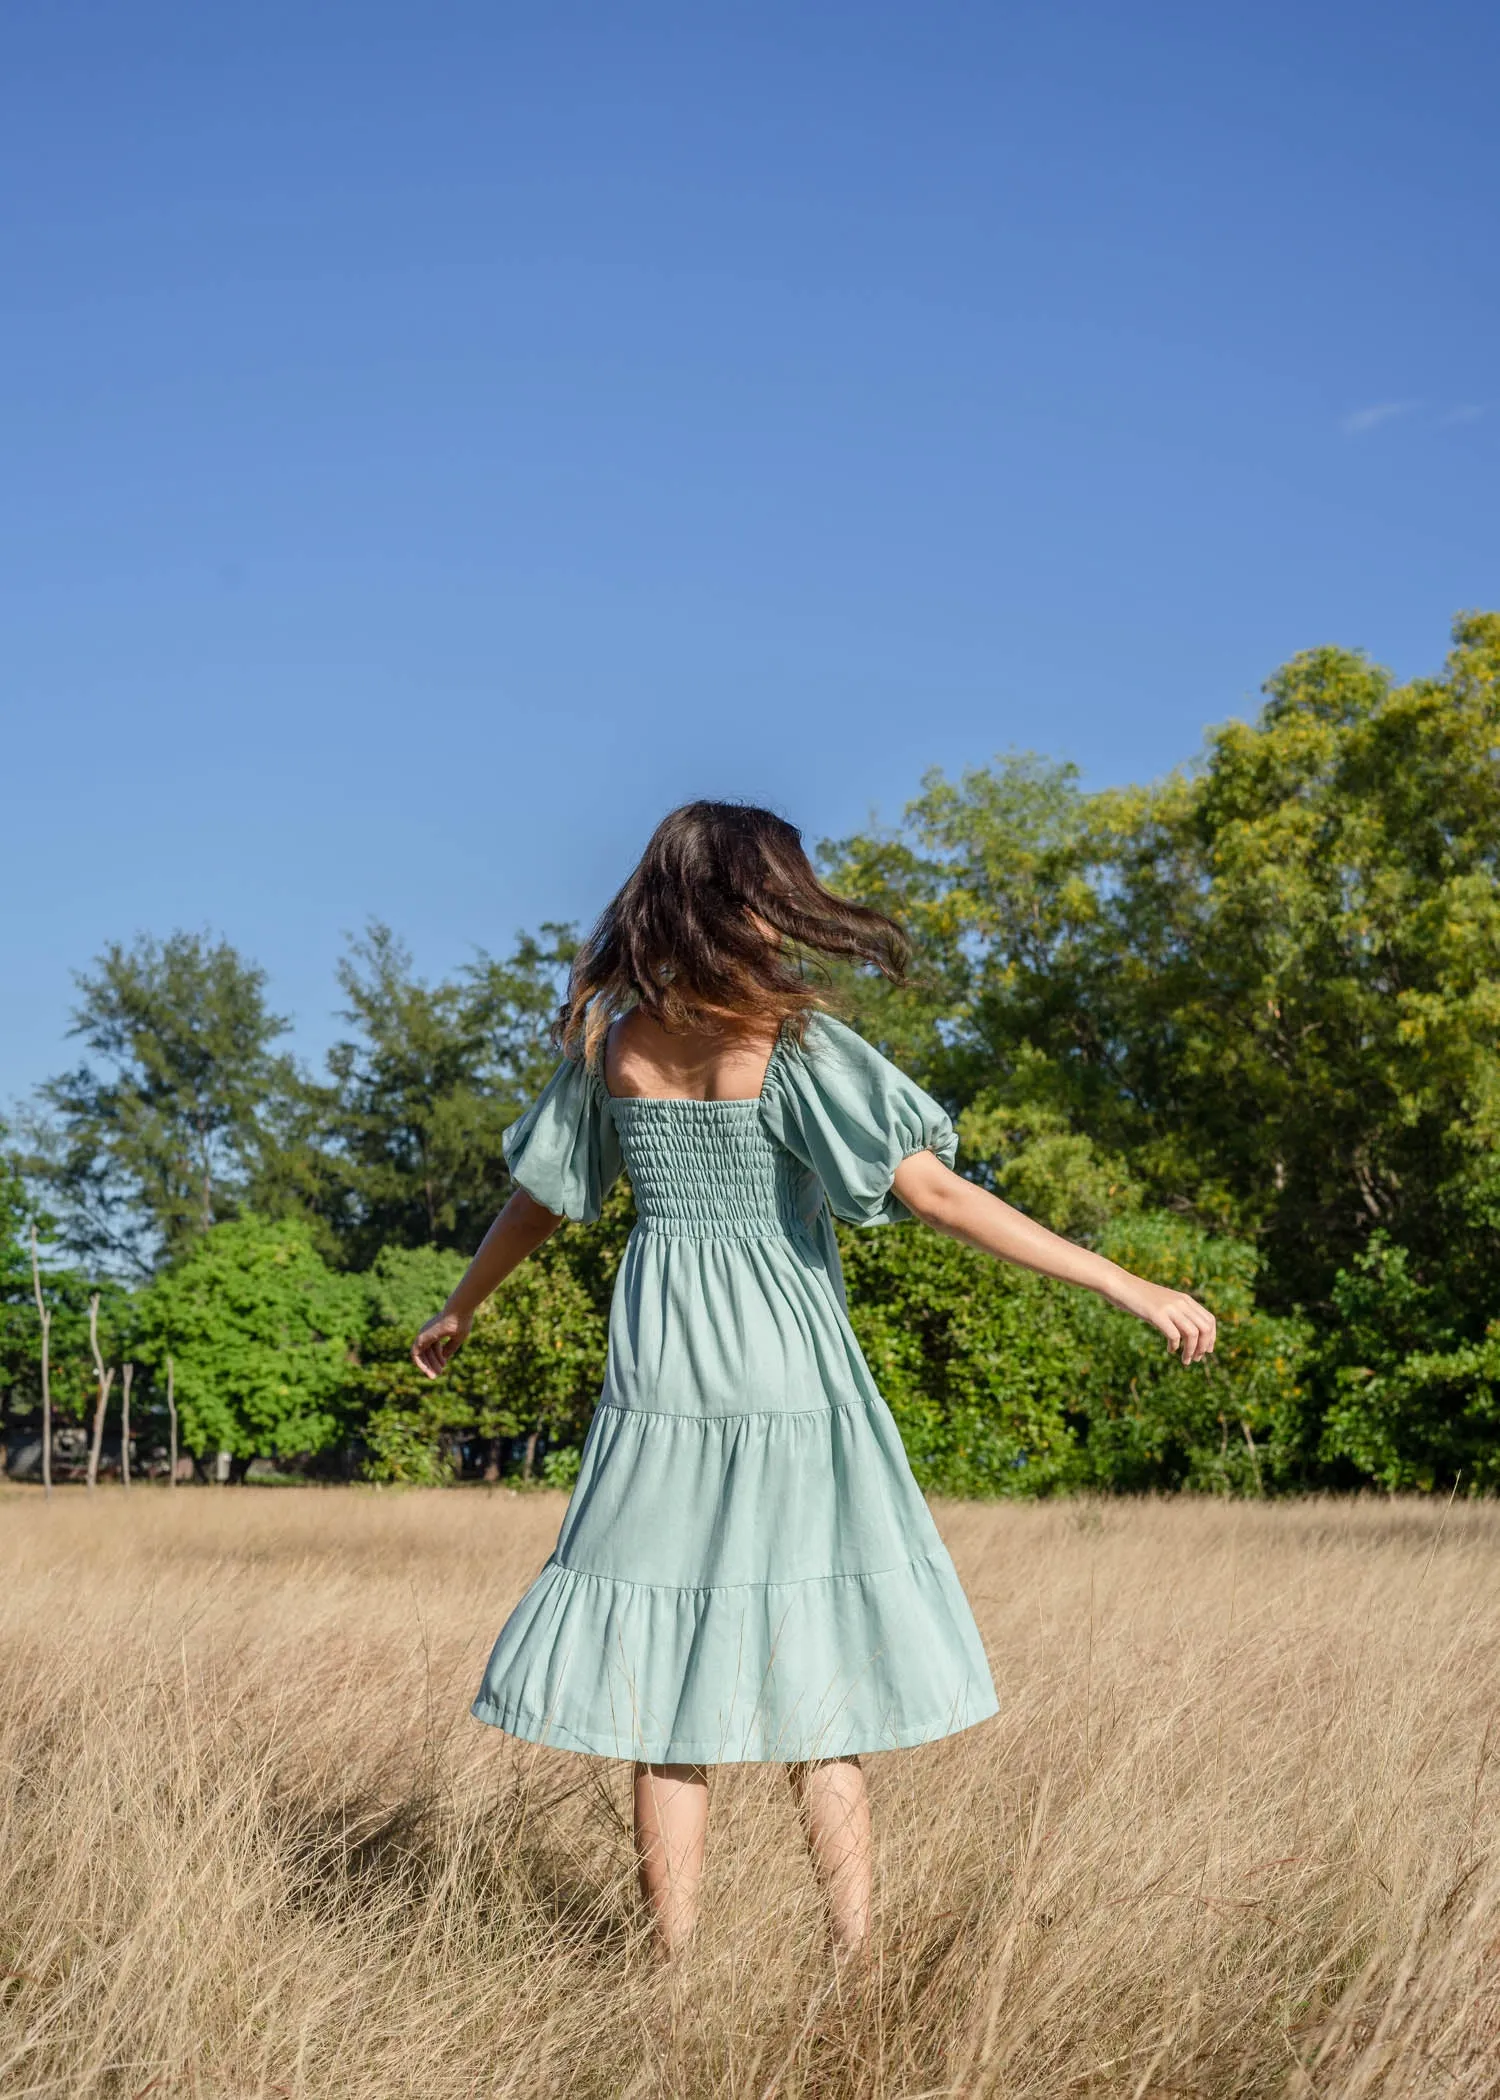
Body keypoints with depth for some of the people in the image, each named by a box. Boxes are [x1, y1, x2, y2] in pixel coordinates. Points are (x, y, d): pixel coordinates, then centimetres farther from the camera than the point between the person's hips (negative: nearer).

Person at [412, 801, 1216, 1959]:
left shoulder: (610, 1043, 4)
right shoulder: (793, 1044, -10)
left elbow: (536, 1202, 15)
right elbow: (936, 1192, -16)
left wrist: (458, 1313, 34)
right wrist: (1127, 1285, -14)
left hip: (658, 1385, 4)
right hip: (789, 1381, -3)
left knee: (664, 1709, 6)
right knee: (819, 1692, 5)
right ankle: (855, 1964, 6)